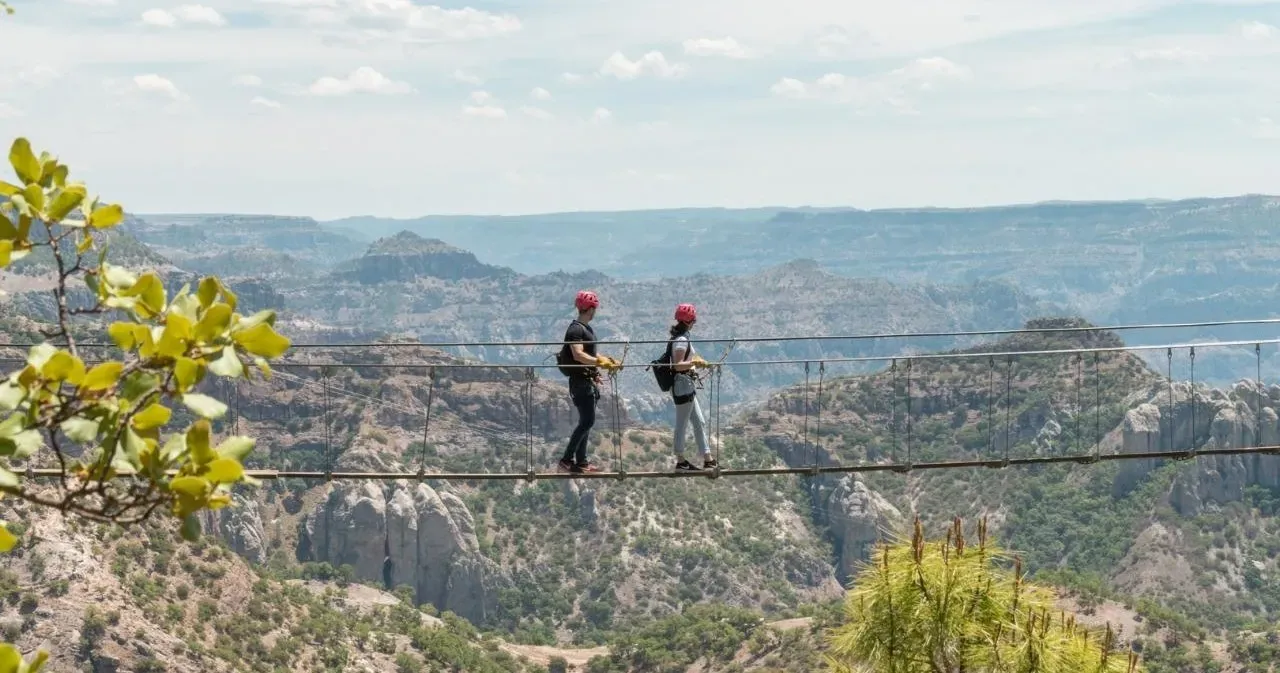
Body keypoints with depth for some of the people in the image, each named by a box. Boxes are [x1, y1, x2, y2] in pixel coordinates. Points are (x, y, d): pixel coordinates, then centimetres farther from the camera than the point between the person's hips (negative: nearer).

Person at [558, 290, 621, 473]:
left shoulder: (586, 328, 17)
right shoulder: (576, 329, -15)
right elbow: (578, 355, -28)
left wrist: (608, 361, 21)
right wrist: (601, 363, -32)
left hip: (589, 381, 10)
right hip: (581, 381, -10)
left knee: (586, 421, 11)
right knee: (587, 421, -12)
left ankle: (581, 462, 15)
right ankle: (567, 460, -11)